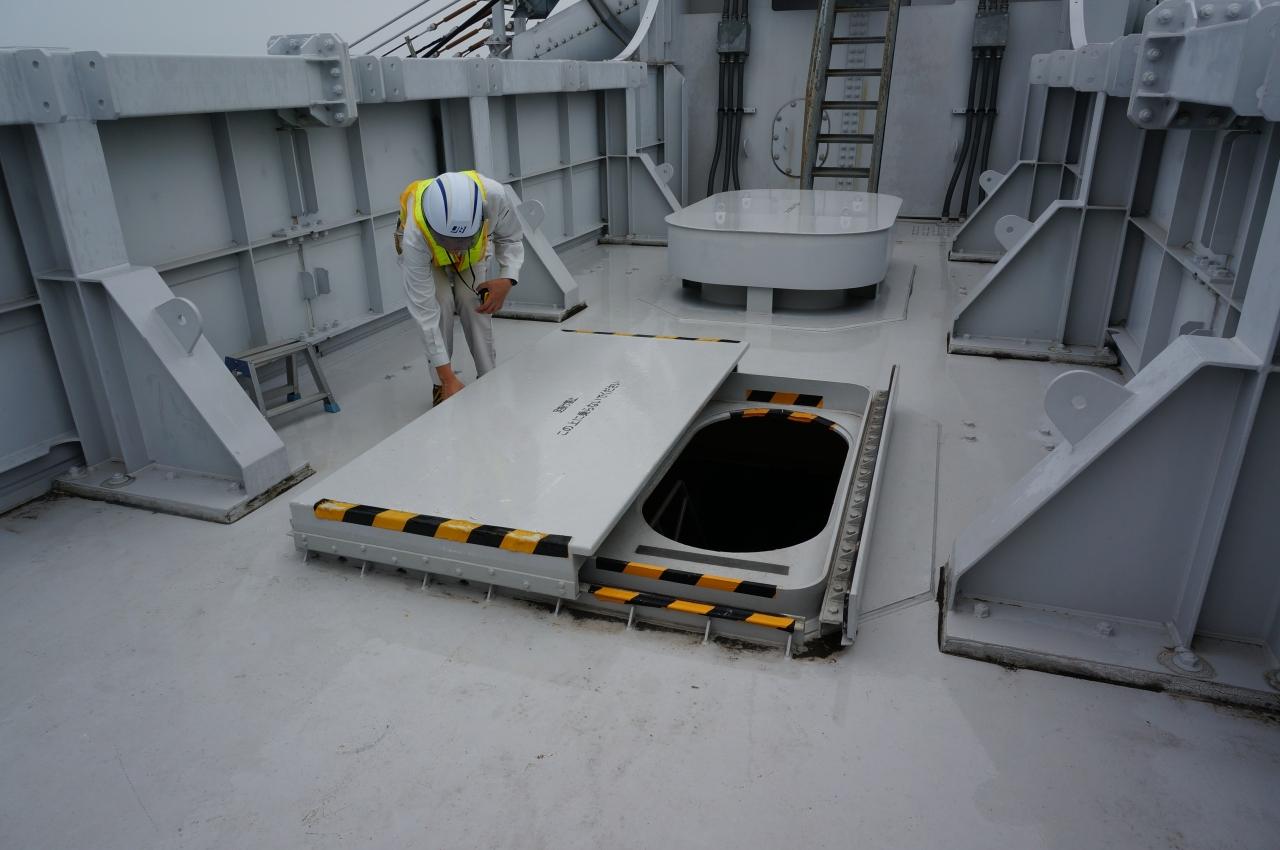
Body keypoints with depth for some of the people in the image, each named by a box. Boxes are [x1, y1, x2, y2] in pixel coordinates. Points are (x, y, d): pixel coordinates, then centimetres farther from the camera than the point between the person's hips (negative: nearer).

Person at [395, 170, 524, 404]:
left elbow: (511, 238, -19)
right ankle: (441, 386, -5)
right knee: (440, 304, -22)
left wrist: (507, 279, -38)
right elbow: (424, 311, -40)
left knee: (474, 303, -16)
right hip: (425, 255, -2)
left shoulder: (493, 195, -42)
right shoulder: (415, 236, -44)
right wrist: (448, 378, -40)